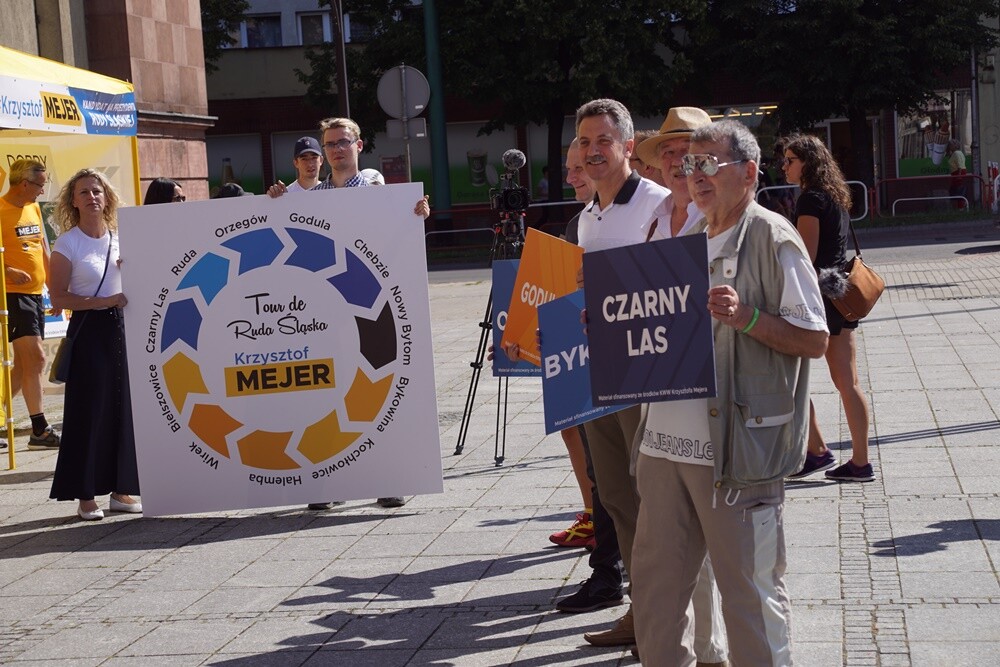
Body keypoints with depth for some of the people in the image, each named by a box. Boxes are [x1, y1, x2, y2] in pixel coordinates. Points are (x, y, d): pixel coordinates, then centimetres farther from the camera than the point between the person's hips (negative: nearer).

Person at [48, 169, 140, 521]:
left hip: (122, 326, 5)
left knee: (124, 406, 4)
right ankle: (86, 496, 3)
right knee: (89, 410, -4)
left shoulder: (121, 238, 10)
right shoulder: (68, 244, -5)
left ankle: (121, 489, 14)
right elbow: (58, 297, -10)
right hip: (88, 331, -5)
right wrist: (102, 301, -18)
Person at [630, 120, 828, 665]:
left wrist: (747, 317, -24)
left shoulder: (772, 238, -7)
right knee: (655, 579, 14)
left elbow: (815, 340, -11)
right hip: (668, 441, 8)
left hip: (737, 447, -8)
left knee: (749, 588, 1)